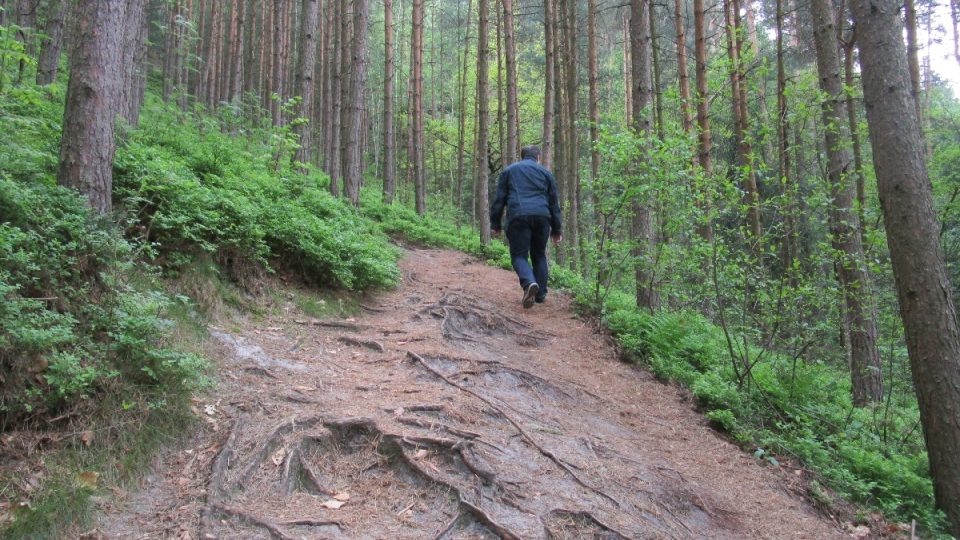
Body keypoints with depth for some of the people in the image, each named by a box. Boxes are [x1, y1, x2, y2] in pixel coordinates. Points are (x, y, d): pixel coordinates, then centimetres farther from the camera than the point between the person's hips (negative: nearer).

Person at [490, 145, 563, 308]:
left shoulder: (509, 171, 18)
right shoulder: (545, 172, 21)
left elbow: (499, 199, 11)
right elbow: (554, 203, 20)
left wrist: (495, 224, 14)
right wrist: (556, 229, 24)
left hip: (518, 217, -2)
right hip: (541, 217, 2)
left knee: (519, 255, 1)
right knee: (539, 255, 16)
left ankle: (529, 283, -27)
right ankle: (540, 294, 14)